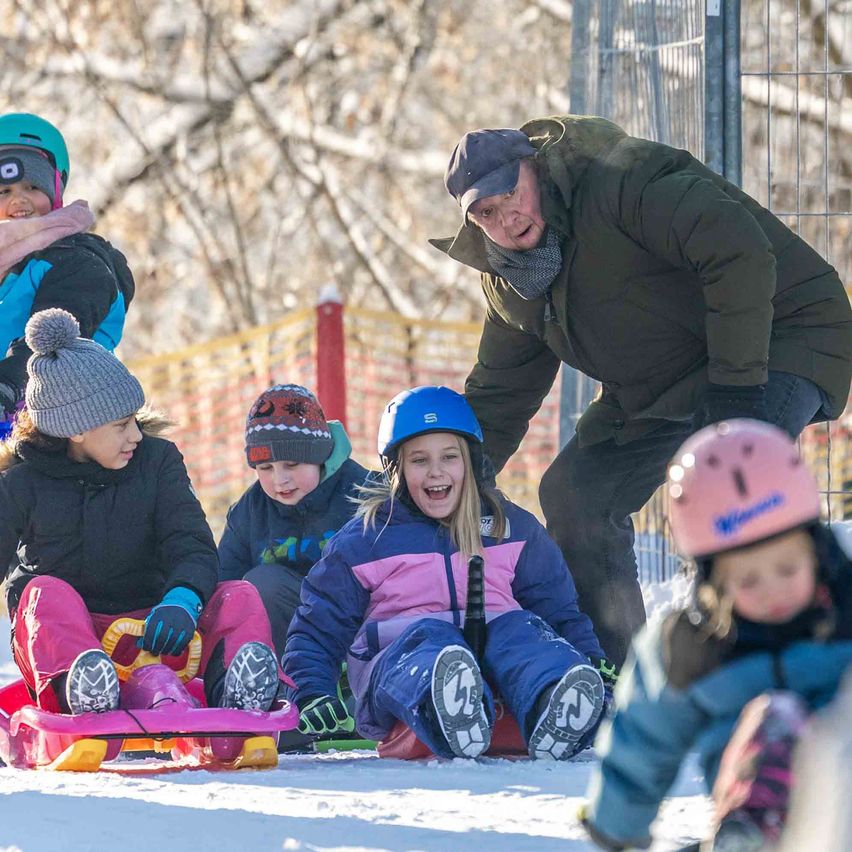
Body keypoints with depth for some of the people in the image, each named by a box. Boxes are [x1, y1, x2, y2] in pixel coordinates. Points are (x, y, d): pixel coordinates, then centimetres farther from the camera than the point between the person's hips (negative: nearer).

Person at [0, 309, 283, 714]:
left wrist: (182, 598, -28)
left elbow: (193, 547, -3)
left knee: (240, 597, -20)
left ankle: (235, 693, -54)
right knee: (47, 593, -34)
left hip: (148, 632, 2)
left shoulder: (157, 460, 7)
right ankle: (78, 694, -66)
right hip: (64, 635, -2)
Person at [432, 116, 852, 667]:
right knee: (574, 495, 5)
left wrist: (736, 380, -37)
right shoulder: (510, 287, 3)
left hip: (777, 337, -9)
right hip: (659, 386, 10)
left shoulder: (619, 182, -26)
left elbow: (740, 254, -36)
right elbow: (496, 403, 14)